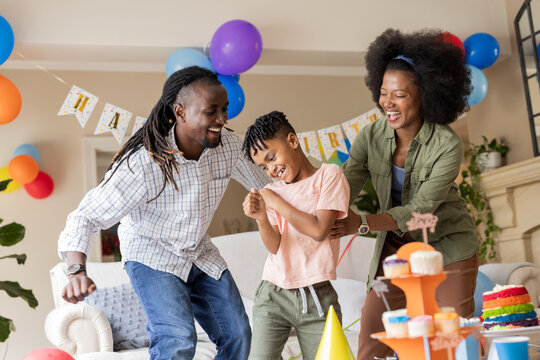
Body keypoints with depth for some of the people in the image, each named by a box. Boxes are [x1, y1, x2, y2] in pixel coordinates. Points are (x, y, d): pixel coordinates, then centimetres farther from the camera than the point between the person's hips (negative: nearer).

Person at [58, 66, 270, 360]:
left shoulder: (227, 144, -16)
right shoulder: (142, 164, -32)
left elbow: (263, 184, 4)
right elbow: (87, 217, -30)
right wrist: (77, 271, -48)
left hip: (201, 253, 6)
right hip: (152, 256, -6)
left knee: (237, 336, 8)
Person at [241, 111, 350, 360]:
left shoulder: (329, 175, 0)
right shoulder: (271, 192, 10)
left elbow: (319, 230, -11)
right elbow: (275, 247, -1)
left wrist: (276, 202, -6)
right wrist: (261, 218, -20)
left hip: (318, 299, -2)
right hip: (273, 296, 3)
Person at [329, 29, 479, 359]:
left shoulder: (448, 145, -22)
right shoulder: (371, 137, -10)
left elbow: (420, 209, -26)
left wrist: (362, 224, -39)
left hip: (448, 247, -3)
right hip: (396, 245, 3)